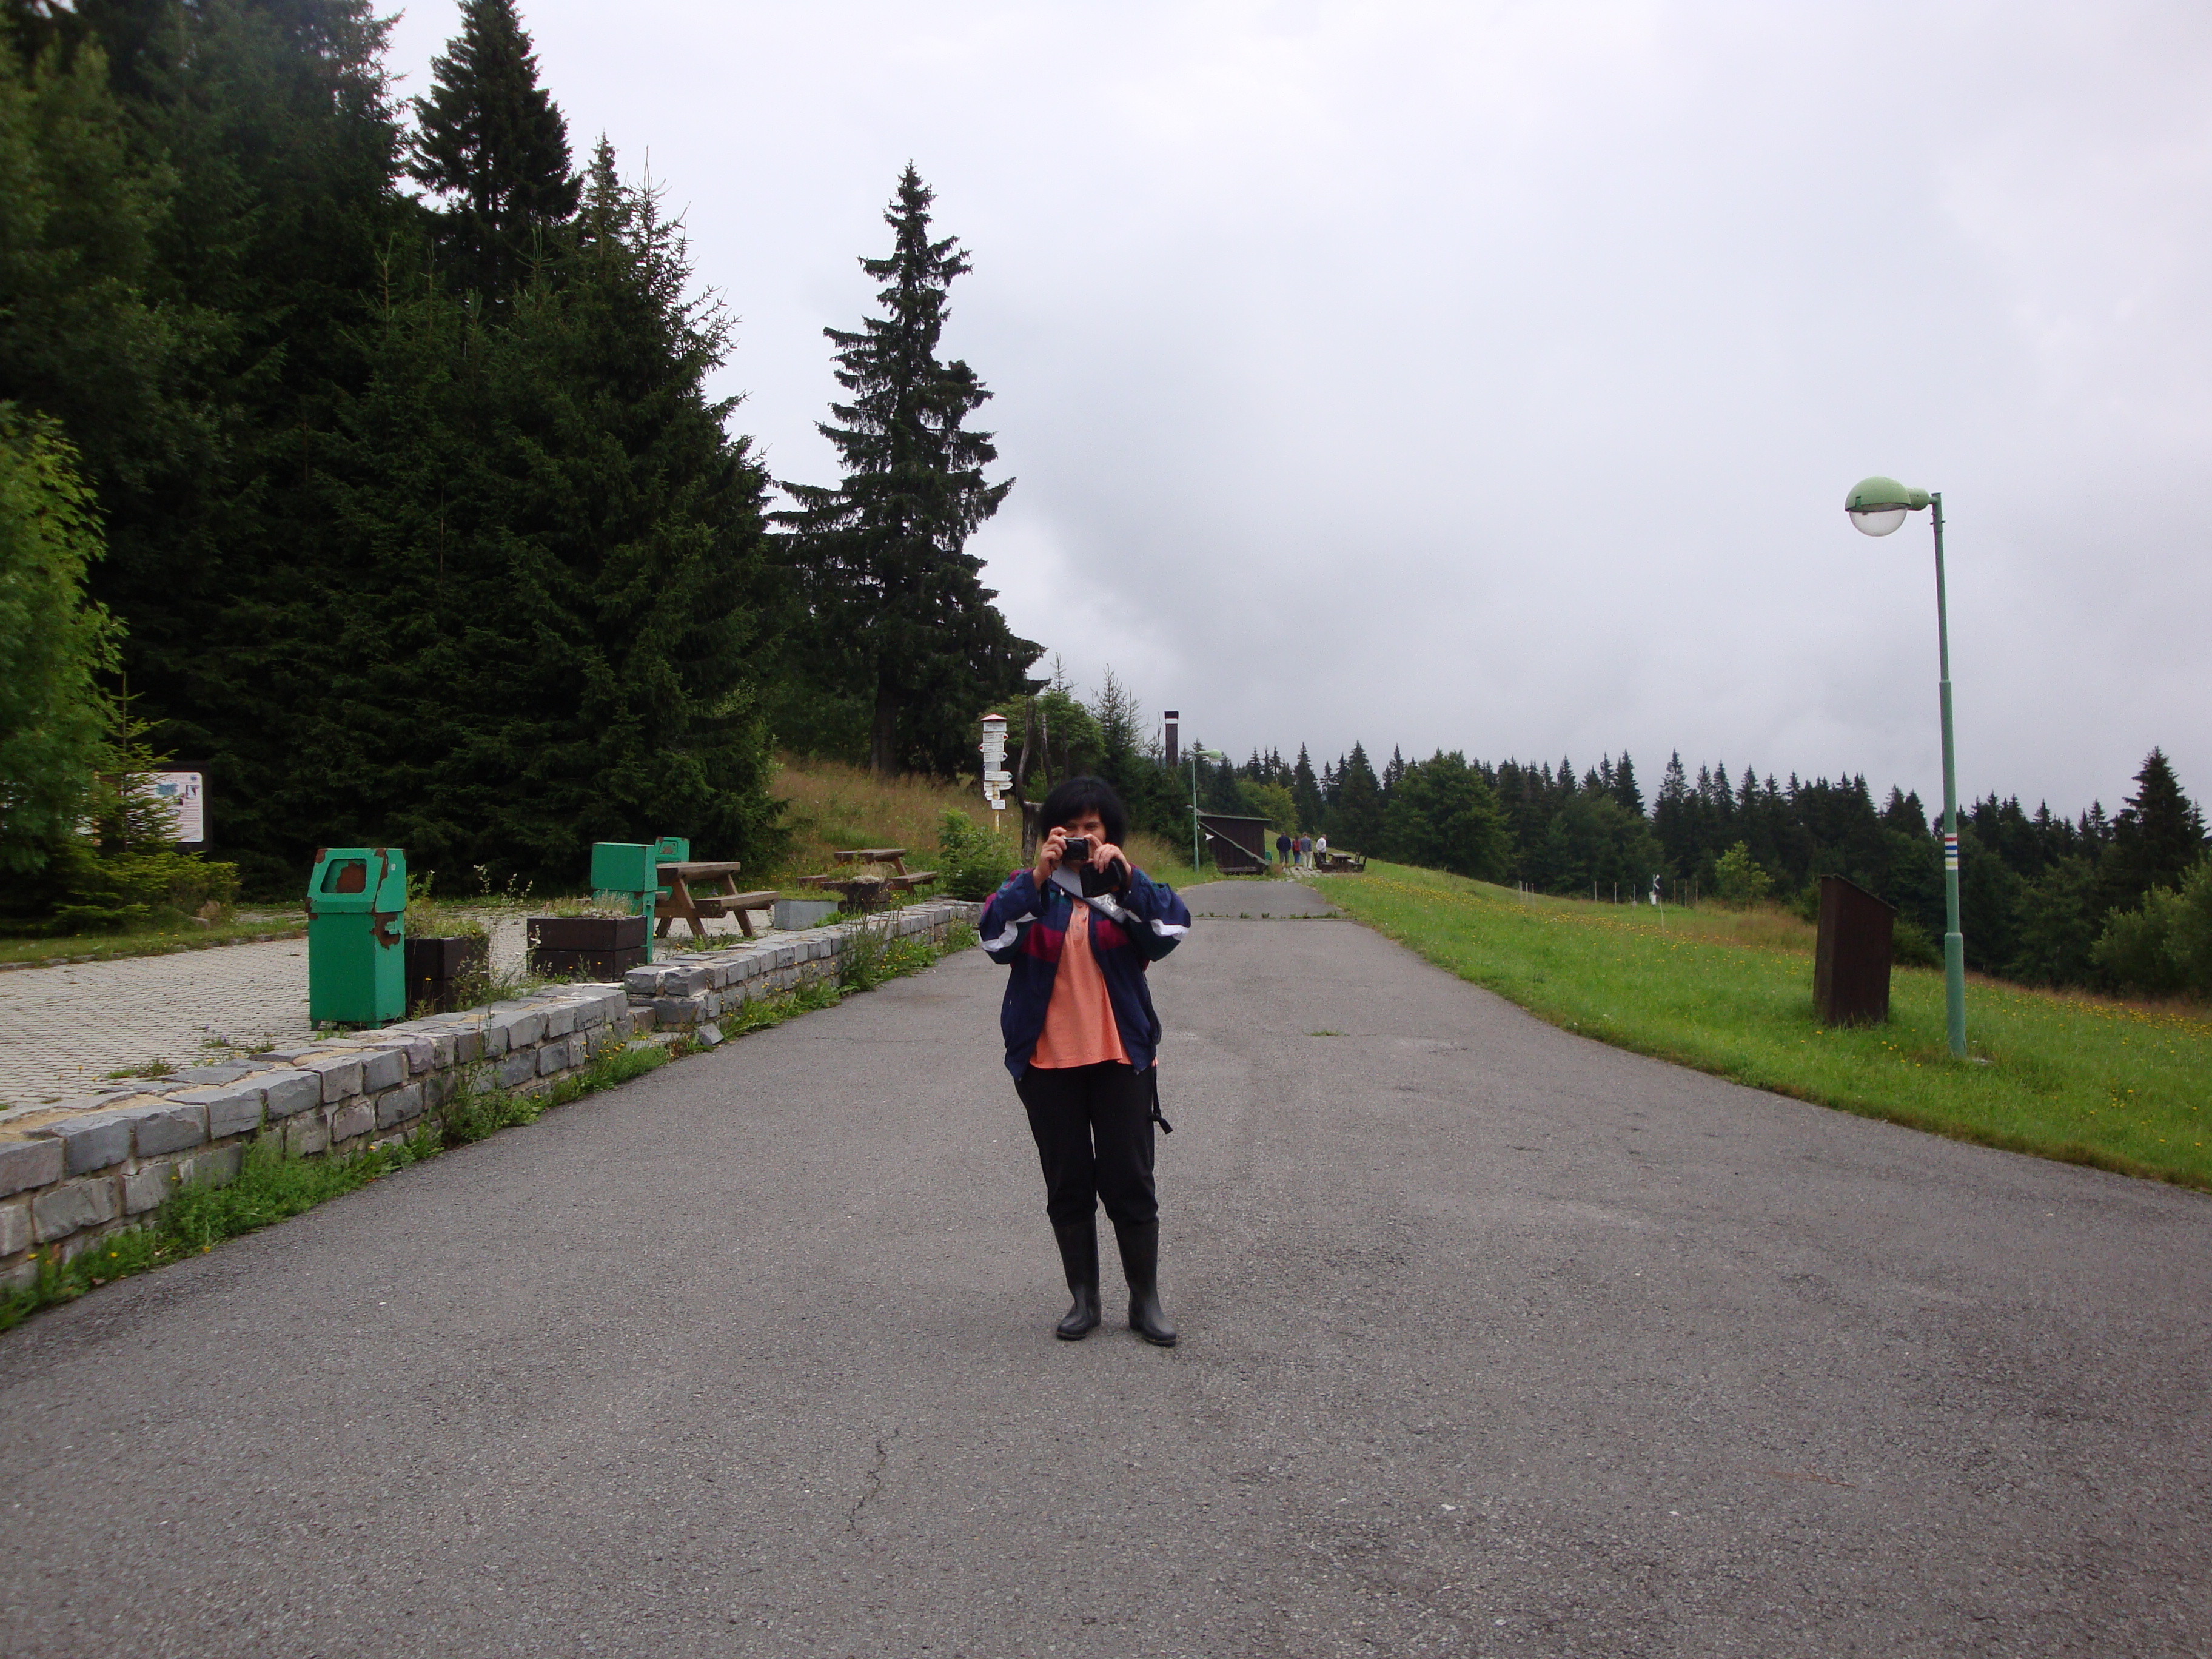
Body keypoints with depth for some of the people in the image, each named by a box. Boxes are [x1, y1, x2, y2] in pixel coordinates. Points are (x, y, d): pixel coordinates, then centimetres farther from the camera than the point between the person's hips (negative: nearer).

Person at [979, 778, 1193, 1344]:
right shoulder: (1029, 888, 4)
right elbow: (995, 938, -15)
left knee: (1131, 1182, 2)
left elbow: (1172, 929, -13)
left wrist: (1126, 874, -20)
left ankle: (1145, 1300, 15)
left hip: (1121, 1058, 0)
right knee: (1068, 1186, 9)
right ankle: (1084, 1299, 21)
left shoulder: (1126, 886, 5)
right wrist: (1038, 876, -19)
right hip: (1047, 1060, 1)